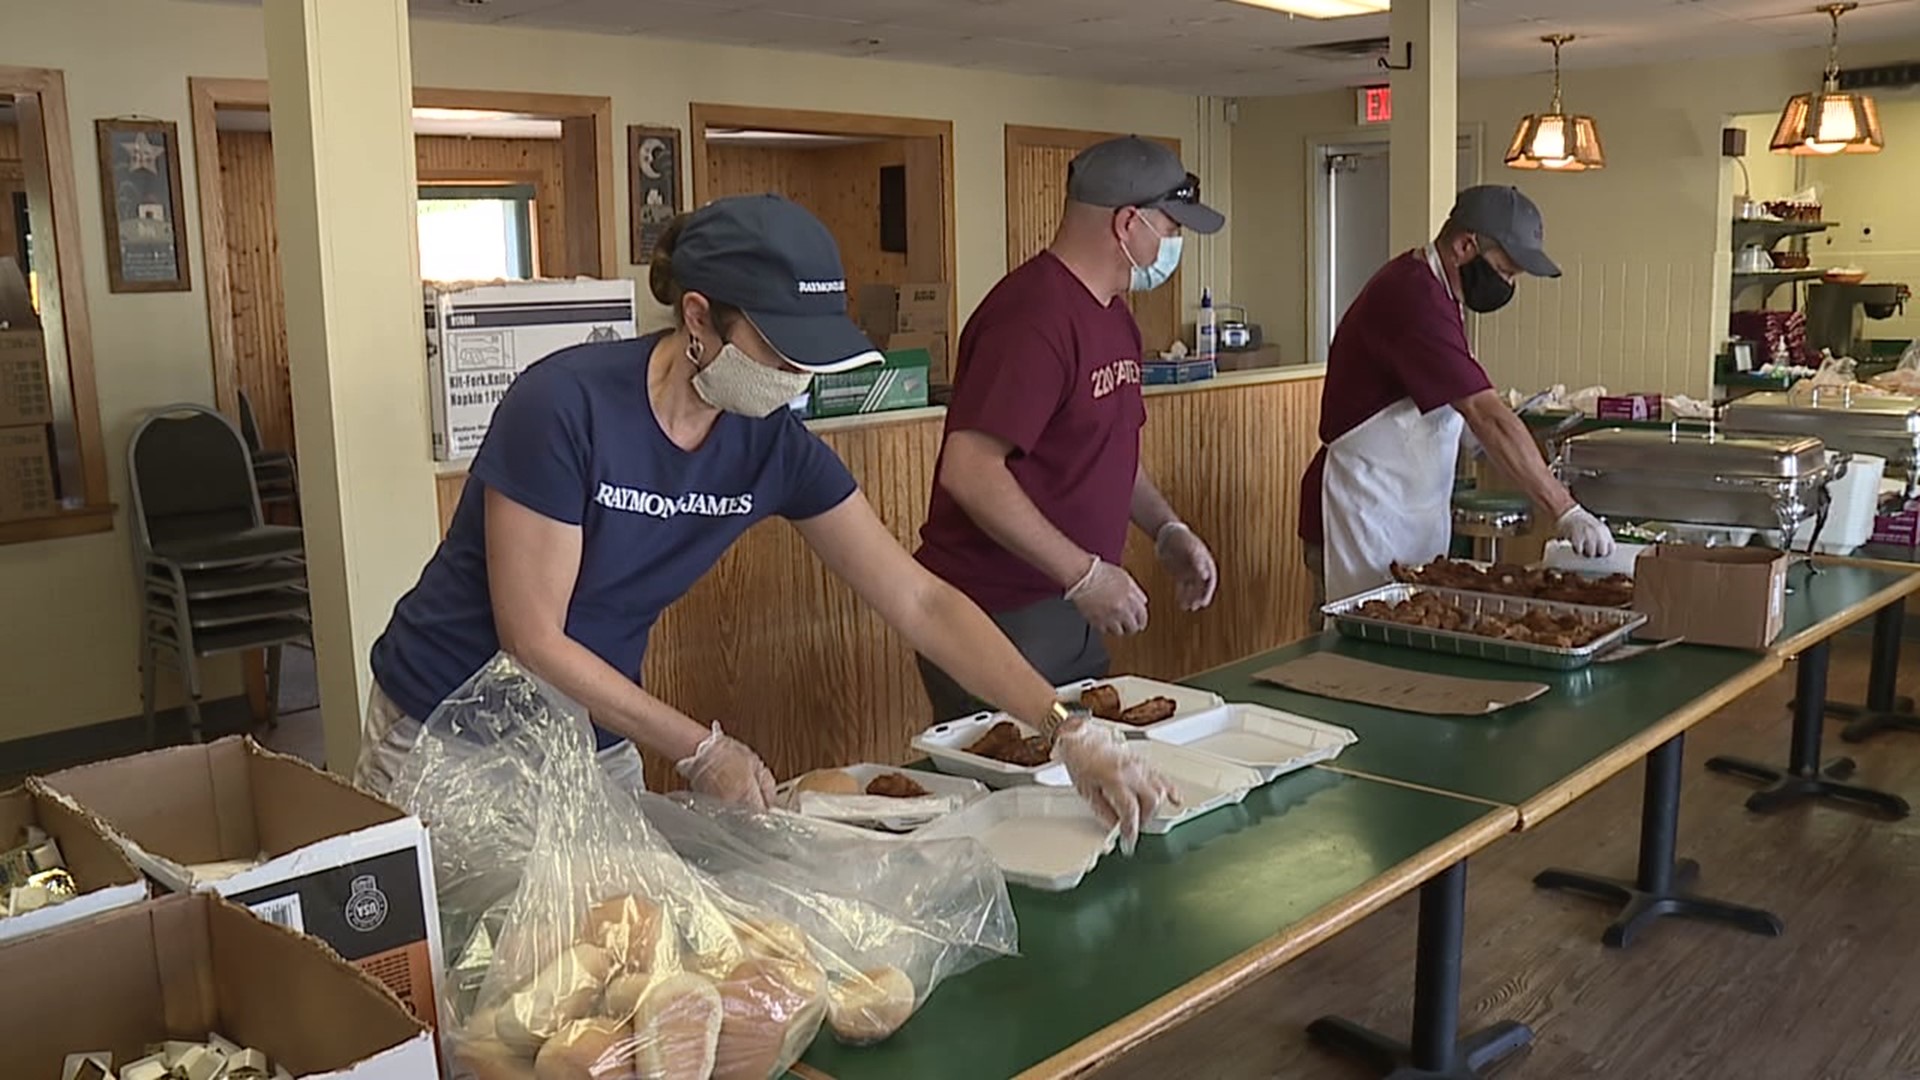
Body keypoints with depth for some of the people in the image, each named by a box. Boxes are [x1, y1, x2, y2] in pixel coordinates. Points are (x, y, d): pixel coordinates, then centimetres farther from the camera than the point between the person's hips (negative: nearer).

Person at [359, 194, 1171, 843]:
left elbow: (919, 601, -10)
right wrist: (700, 750, -19)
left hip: (594, 748, 5)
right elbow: (533, 640, -22)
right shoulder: (565, 407, -26)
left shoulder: (774, 446, -11)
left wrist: (1067, 728, -18)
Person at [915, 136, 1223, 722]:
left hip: (1068, 609, 10)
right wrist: (1084, 574, -24)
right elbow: (968, 471, -28)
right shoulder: (1033, 316, -20)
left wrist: (1167, 530, 8)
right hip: (995, 616, -10)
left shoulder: (1111, 315, 13)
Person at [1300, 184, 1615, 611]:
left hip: (1414, 521, 10)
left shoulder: (1429, 288, 12)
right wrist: (1565, 512, -26)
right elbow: (1487, 416, -26)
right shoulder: (1413, 298, -21)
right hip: (1364, 519, -10)